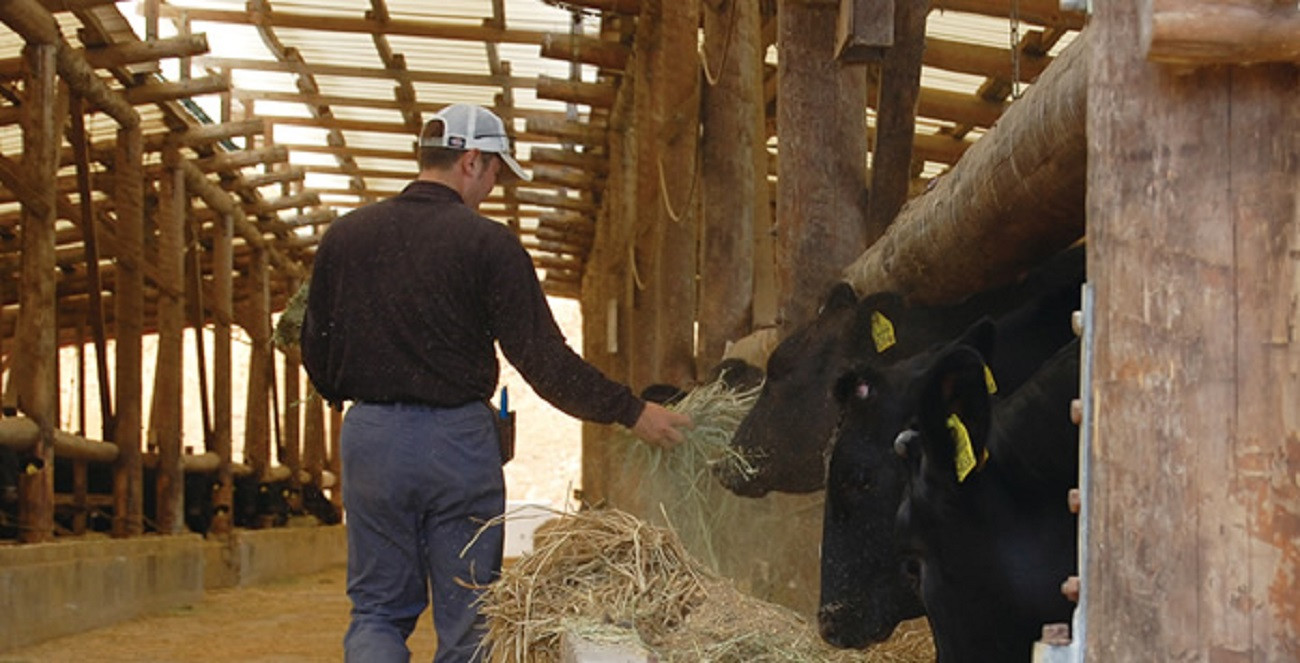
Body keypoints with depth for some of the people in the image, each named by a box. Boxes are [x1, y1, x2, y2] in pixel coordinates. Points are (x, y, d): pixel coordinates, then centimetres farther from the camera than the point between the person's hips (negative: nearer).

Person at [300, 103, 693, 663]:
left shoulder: (344, 235, 5)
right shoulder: (487, 242, -8)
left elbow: (316, 351, 12)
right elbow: (544, 360, -11)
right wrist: (631, 412, -3)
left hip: (369, 435, 3)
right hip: (458, 442, -3)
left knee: (377, 608, 12)